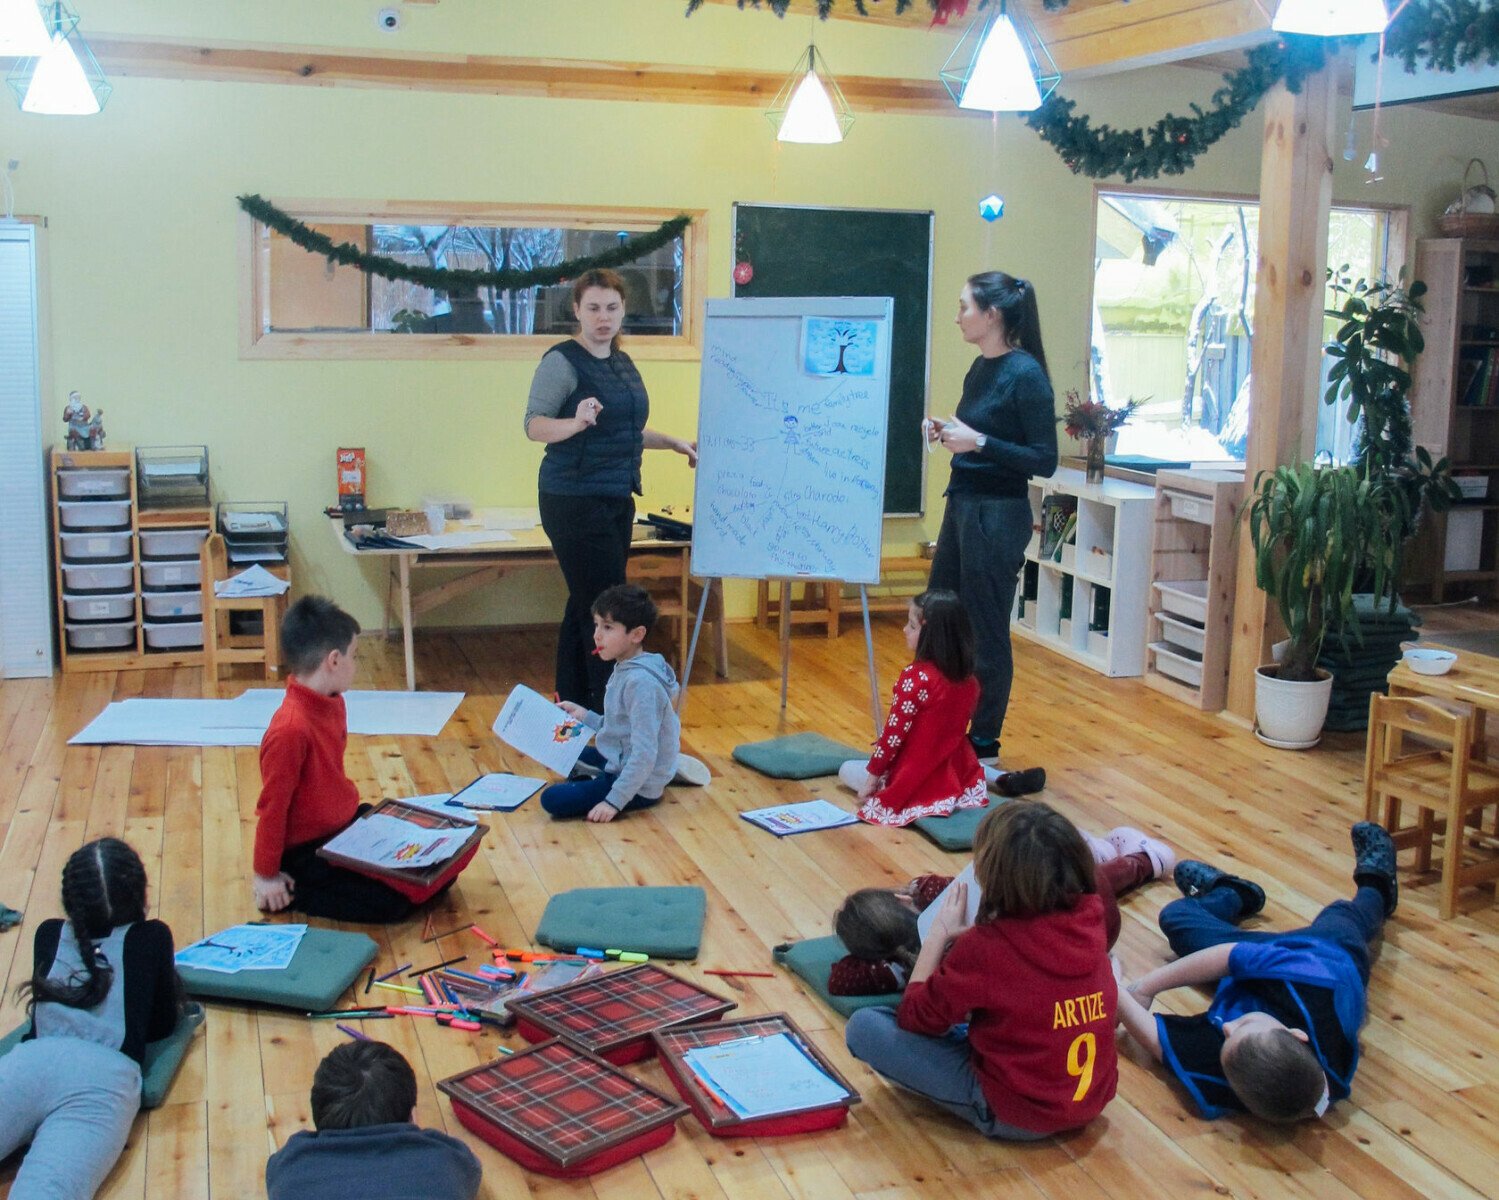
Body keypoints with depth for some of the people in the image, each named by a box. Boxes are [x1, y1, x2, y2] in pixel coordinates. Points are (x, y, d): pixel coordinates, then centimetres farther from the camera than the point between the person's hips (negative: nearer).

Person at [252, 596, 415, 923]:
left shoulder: (332, 703, 1)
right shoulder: (291, 730, -28)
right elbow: (272, 807, -20)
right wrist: (266, 877, -13)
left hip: (346, 821, 9)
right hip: (307, 850, -9)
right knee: (392, 902, -19)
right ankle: (292, 893, -1)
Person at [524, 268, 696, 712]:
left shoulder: (623, 364, 15)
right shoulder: (562, 361, -10)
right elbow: (534, 425, -19)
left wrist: (672, 442, 21)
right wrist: (576, 422, -36)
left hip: (616, 500, 8)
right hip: (575, 502, -8)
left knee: (585, 605, 11)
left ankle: (573, 706, 17)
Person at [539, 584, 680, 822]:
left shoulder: (640, 683, -26)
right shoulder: (625, 670, 5)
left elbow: (644, 754, -29)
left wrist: (615, 801, -28)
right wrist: (586, 717, 8)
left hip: (639, 786, -10)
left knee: (553, 799, -19)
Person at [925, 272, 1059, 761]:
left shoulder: (1025, 375, -16)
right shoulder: (981, 368, 9)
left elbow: (1044, 461, -16)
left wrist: (979, 442, -23)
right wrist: (949, 434, 2)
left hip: (998, 515, -9)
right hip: (961, 503, 9)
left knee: (985, 633, 2)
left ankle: (984, 743, 17)